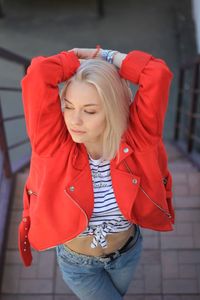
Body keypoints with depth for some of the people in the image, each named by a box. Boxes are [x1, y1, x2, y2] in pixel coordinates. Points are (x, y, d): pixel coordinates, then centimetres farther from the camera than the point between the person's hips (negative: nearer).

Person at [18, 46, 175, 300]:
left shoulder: (135, 138, -24)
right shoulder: (55, 144, -27)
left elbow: (158, 74, -35)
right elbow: (39, 75, -39)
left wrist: (106, 56, -26)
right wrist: (77, 59, -23)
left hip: (128, 253, 3)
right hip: (76, 262, -2)